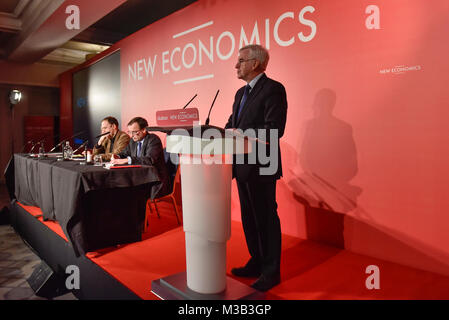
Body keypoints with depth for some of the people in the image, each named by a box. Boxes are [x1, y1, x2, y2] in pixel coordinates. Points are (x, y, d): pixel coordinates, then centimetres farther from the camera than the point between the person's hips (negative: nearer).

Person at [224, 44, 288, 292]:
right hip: (243, 166, 9)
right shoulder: (241, 93, 17)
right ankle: (256, 263, 34)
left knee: (266, 219, 2)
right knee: (249, 218, 18)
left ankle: (271, 272, 18)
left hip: (261, 167, -9)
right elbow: (232, 124, 17)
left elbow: (274, 129, -22)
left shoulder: (273, 89, -11)